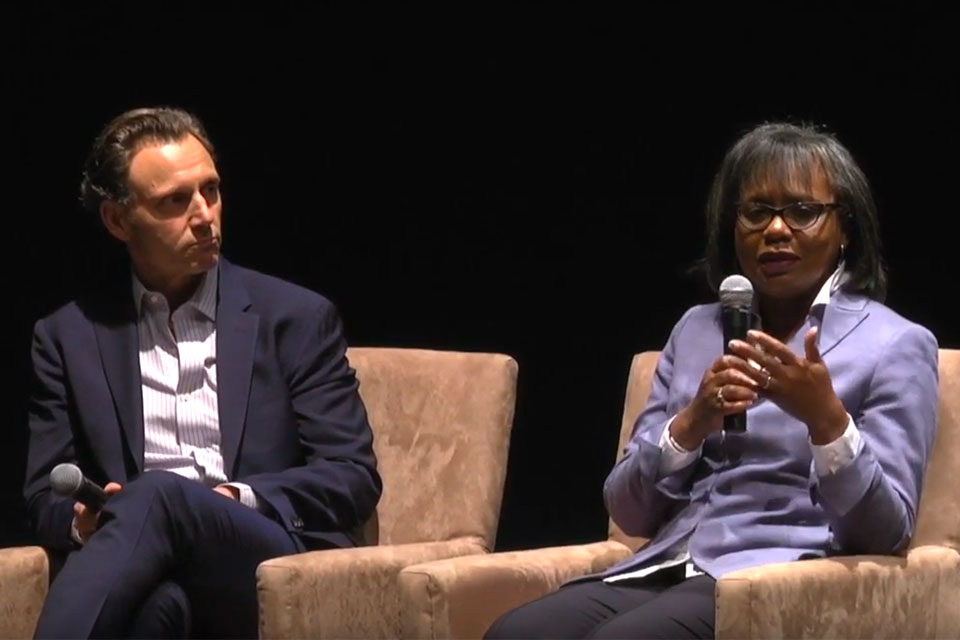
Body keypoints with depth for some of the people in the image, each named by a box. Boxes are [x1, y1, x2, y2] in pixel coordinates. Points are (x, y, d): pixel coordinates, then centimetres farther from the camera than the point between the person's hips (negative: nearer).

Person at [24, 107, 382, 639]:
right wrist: (83, 521, -9)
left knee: (159, 495, -37)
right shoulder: (69, 335, 19)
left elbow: (354, 478, 9)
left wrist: (241, 499, -10)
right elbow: (46, 497, 16)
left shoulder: (298, 319, 14)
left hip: (275, 566, 0)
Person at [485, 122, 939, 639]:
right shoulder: (697, 330, 19)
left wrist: (825, 418, -20)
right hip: (662, 570, 5)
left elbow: (887, 533, -4)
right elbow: (629, 511, 13)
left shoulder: (896, 345, 5)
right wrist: (692, 424, -6)